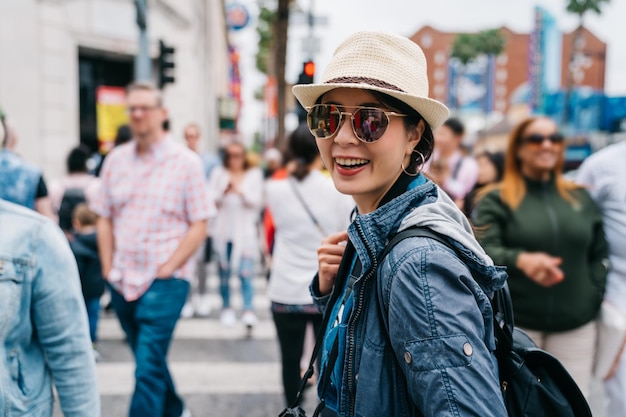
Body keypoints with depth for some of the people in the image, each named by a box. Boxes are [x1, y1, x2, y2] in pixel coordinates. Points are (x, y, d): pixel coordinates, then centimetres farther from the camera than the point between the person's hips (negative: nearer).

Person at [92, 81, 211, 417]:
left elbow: (198, 226, -7)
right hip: (122, 281, 5)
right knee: (149, 359, 19)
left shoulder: (186, 162, -5)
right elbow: (104, 218, 10)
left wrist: (166, 270, -12)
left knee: (149, 367, -9)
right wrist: (109, 269, 2)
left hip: (165, 282, -5)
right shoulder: (116, 159, 7)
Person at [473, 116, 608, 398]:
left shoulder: (580, 198, 10)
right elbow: (483, 251, -15)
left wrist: (594, 296, -2)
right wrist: (520, 259, -35)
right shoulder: (497, 200, -2)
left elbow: (599, 254, 14)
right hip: (514, 323, -3)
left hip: (576, 324, 3)